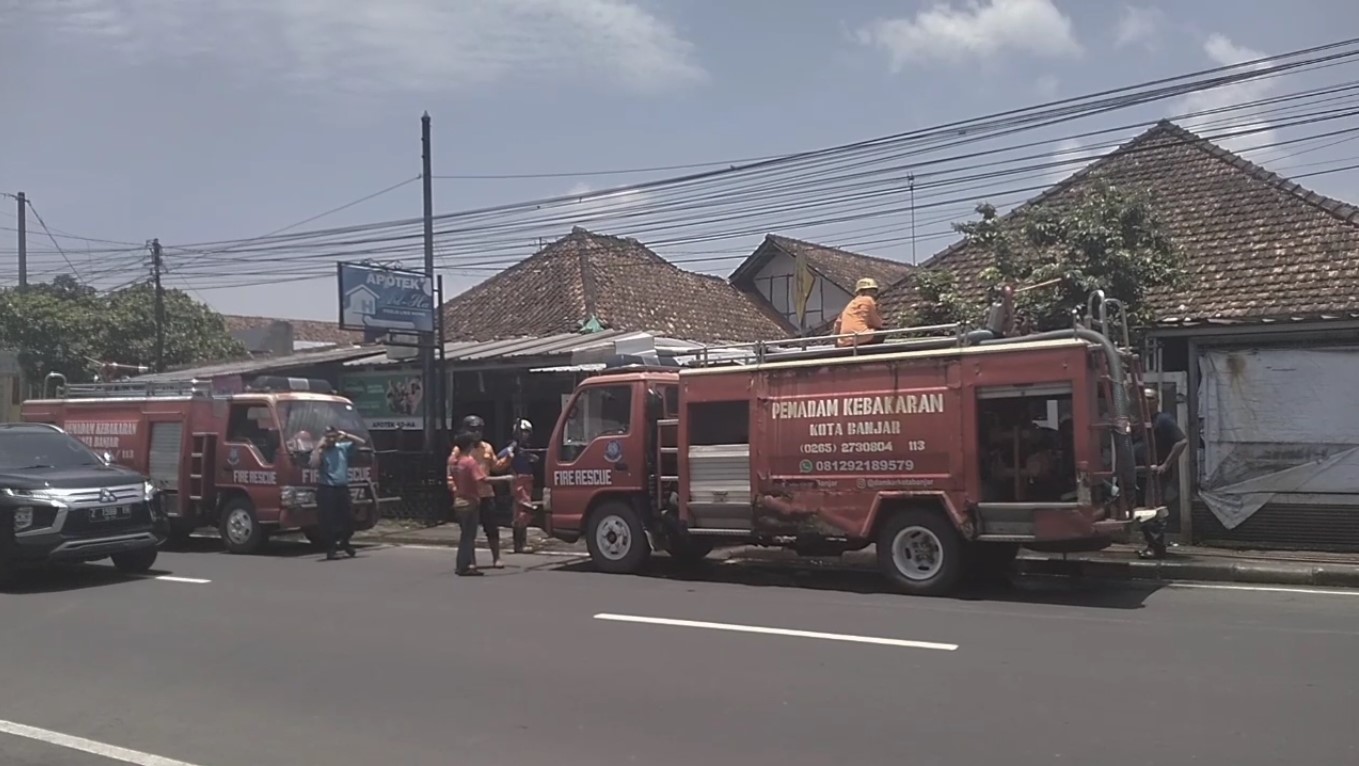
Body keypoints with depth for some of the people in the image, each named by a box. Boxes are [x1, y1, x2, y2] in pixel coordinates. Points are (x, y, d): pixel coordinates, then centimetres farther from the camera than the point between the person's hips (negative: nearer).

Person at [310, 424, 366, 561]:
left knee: (349, 518, 7)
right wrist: (318, 447, -14)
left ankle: (344, 543, 31)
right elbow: (314, 464, -19)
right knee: (328, 520, -5)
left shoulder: (344, 447, 11)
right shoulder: (320, 452, 0)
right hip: (326, 489, -4)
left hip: (343, 488, 4)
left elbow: (362, 442, 12)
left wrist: (346, 436, 4)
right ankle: (331, 549, 4)